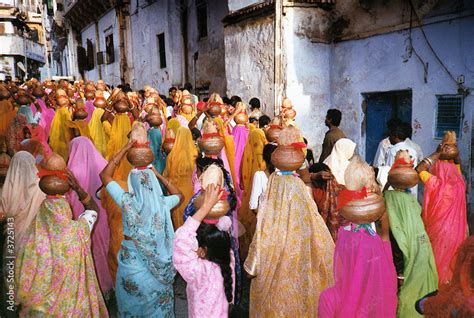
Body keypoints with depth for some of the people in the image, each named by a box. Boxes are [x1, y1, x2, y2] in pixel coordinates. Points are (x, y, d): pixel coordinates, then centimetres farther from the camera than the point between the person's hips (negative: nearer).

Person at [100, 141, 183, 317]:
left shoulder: (127, 201, -16)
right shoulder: (163, 203, -12)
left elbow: (105, 175, -3)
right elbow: (179, 195, 13)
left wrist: (124, 149, -1)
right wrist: (158, 175, 10)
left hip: (130, 263, -1)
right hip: (157, 266, 1)